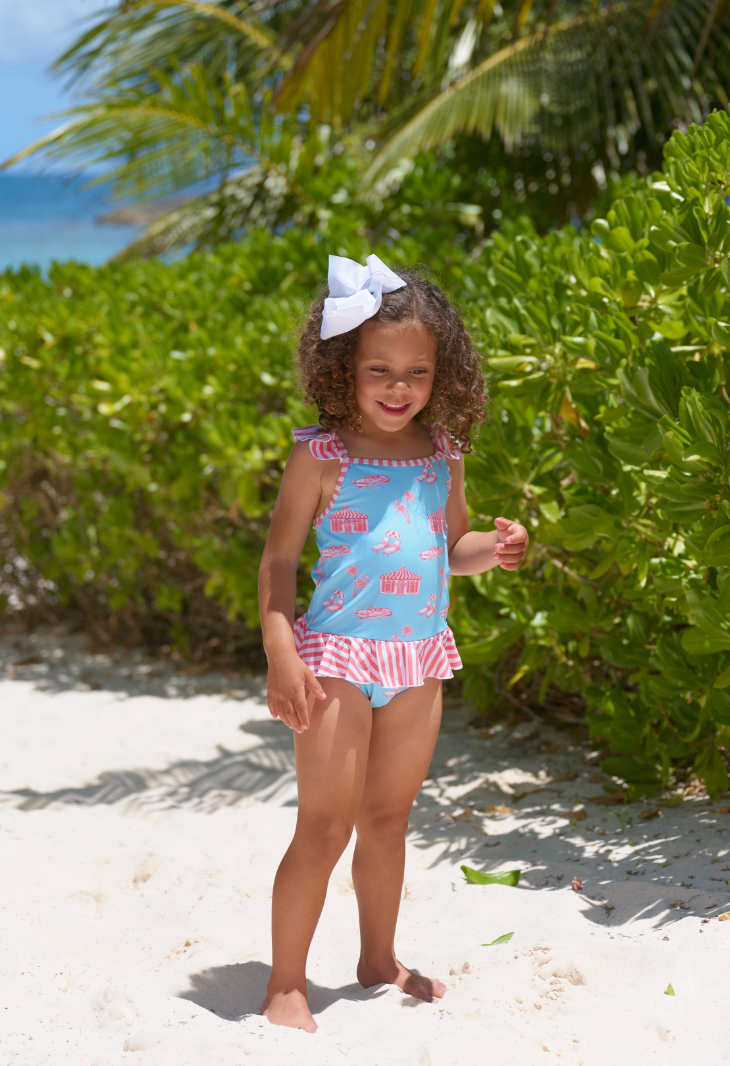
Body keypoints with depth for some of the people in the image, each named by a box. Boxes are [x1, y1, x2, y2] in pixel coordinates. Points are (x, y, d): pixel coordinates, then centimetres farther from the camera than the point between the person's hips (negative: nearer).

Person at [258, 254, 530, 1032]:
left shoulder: (442, 454, 6)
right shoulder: (322, 455, -9)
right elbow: (278, 560, -7)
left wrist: (493, 549, -3)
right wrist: (281, 657, -16)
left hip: (419, 659, 5)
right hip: (340, 657, -5)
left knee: (387, 819, 17)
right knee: (325, 826, -3)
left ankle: (379, 961, 33)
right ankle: (285, 986, 7)